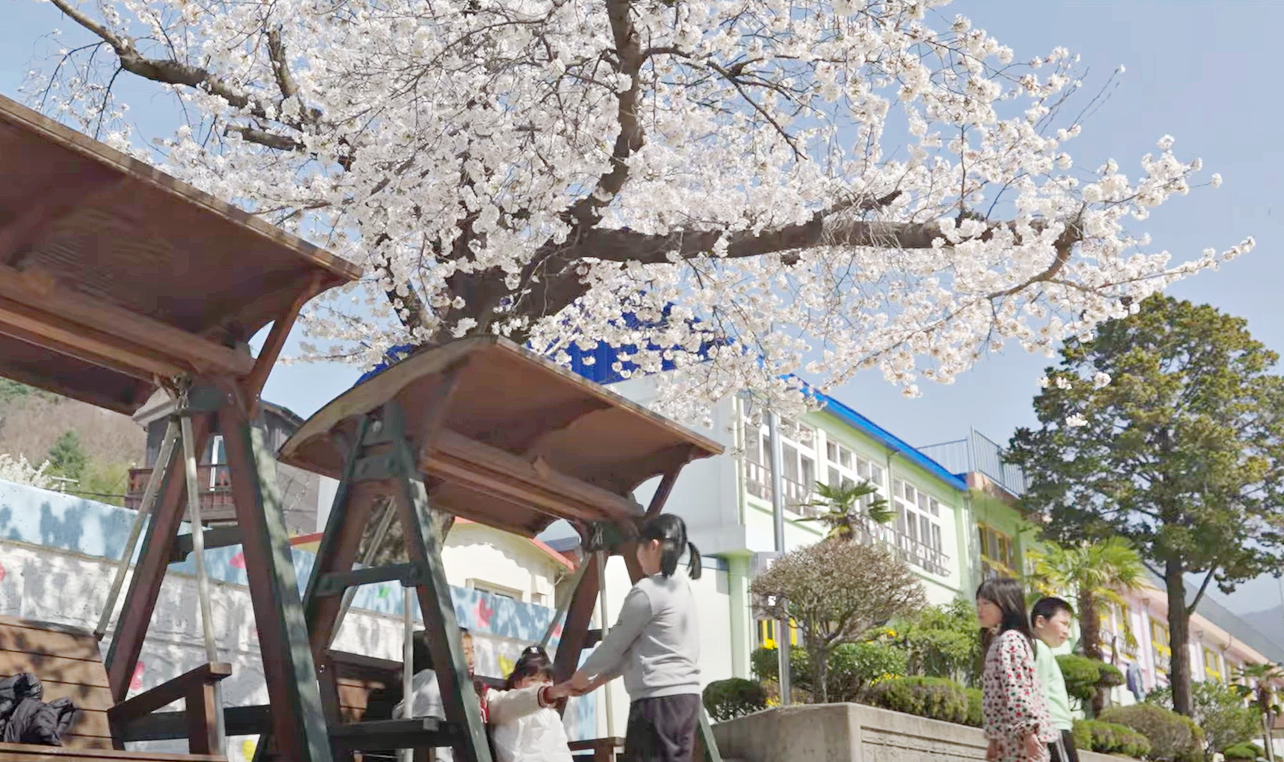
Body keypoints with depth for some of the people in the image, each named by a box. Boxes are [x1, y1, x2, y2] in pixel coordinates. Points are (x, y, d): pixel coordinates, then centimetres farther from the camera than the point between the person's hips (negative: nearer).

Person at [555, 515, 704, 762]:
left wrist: (582, 675, 16)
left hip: (658, 699, -9)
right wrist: (595, 681, 25)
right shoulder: (682, 589, 17)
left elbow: (616, 644, -1)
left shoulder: (646, 591, -10)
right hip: (687, 697, 9)